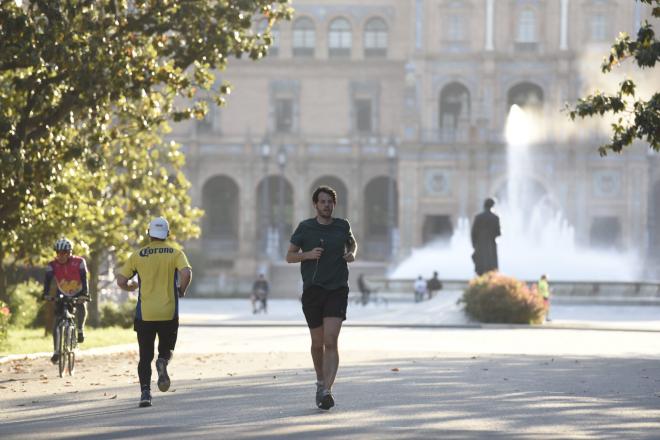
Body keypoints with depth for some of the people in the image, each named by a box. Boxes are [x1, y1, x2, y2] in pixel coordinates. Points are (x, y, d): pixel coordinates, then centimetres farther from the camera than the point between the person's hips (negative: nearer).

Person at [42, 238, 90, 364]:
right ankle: (57, 351, -1)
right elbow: (48, 280, -27)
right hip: (62, 295, 2)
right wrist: (46, 294, -44)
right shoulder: (52, 265, -17)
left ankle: (80, 330, -4)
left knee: (81, 309, -32)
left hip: (78, 294, -2)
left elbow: (84, 279, -29)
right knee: (57, 321, -9)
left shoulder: (79, 262, -20)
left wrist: (85, 294, -43)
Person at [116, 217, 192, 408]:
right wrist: (181, 290, 2)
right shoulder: (175, 252, 1)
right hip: (169, 313, 0)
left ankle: (145, 392, -6)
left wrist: (132, 287, 20)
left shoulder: (138, 255, 4)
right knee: (167, 349, 16)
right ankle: (163, 362, -18)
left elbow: (121, 281, -1)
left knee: (145, 356, 9)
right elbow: (186, 273, -16)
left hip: (144, 314, 1)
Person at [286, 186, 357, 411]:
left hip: (337, 290, -1)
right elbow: (289, 256, 5)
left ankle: (326, 391, -24)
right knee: (318, 343, 11)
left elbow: (352, 243, 26)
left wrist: (352, 254, 4)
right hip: (312, 290, 1)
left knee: (331, 341, -16)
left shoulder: (342, 226, 5)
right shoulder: (305, 228, 1)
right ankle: (320, 382, 36)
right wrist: (308, 254, -13)